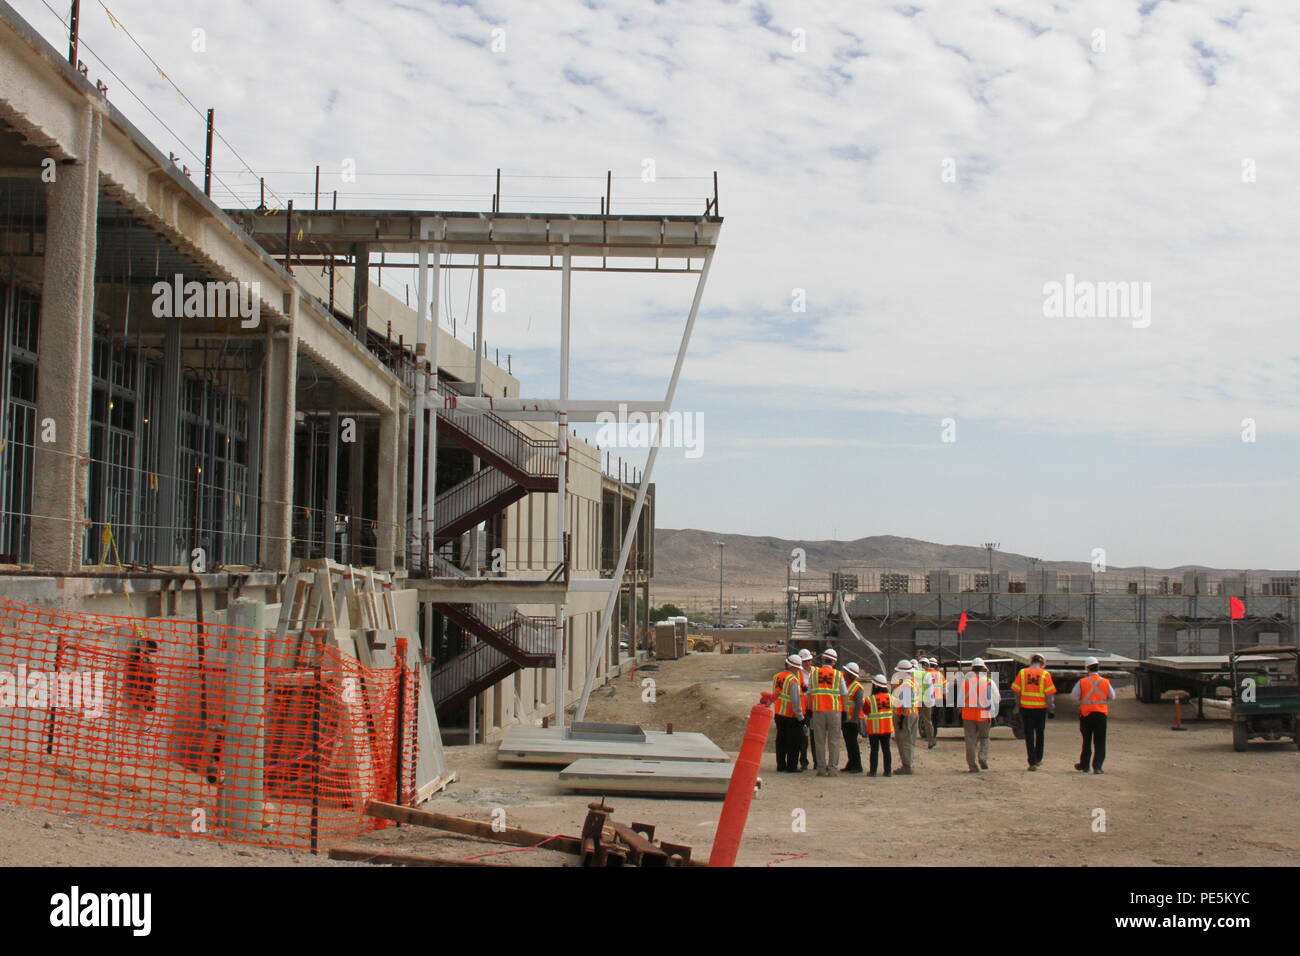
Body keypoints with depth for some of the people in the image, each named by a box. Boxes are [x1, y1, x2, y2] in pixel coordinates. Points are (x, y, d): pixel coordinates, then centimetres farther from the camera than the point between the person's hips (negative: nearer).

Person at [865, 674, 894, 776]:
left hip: (874, 728, -3)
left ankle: (873, 771, 5)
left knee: (874, 750, 3)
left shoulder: (870, 699, -16)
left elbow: (866, 711, -4)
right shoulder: (890, 697, -4)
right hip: (887, 728, 3)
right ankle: (888, 771, 9)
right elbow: (892, 710, 8)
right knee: (886, 749, 8)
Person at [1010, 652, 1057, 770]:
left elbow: (1016, 692, 0)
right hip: (1041, 708, 0)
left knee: (1029, 735, 4)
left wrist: (1018, 705, 11)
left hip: (1026, 707, 0)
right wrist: (1051, 709, 2)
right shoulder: (1045, 674, -3)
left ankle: (1032, 762, 0)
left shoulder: (1022, 672, 0)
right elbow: (1049, 694, -6)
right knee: (1040, 734, 18)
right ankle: (1038, 759, 26)